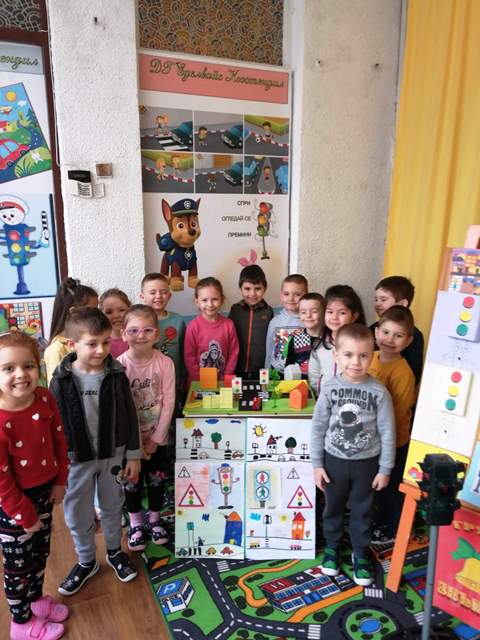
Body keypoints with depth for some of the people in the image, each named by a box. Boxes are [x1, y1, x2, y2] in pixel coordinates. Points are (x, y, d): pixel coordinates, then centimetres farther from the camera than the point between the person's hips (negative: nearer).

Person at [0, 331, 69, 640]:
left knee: (40, 551, 26)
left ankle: (35, 598, 53)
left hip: (43, 491, 6)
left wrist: (60, 481, 4)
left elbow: (59, 439, 1)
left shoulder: (45, 398, -13)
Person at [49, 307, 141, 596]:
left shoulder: (117, 375, -12)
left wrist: (134, 455, -2)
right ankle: (86, 561, 39)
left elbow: (130, 417, -5)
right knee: (77, 513, 14)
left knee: (112, 506, 19)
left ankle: (114, 551, 44)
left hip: (113, 453, 0)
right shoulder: (62, 379, -14)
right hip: (77, 458, 0)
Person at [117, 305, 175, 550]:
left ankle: (154, 520, 39)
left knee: (156, 479, 16)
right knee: (132, 481, 14)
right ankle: (135, 524, 37)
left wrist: (156, 438, -10)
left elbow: (168, 402, -10)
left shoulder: (165, 363, -14)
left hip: (156, 436, 1)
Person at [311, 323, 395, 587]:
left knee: (362, 510, 17)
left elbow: (387, 433, -7)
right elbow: (318, 428, -5)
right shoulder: (329, 388, -13)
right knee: (333, 506, 19)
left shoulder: (379, 392, -15)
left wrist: (385, 469, -4)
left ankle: (360, 553, 39)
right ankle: (332, 546, 43)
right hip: (334, 460, 1)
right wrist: (317, 464, -3)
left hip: (367, 462, -1)